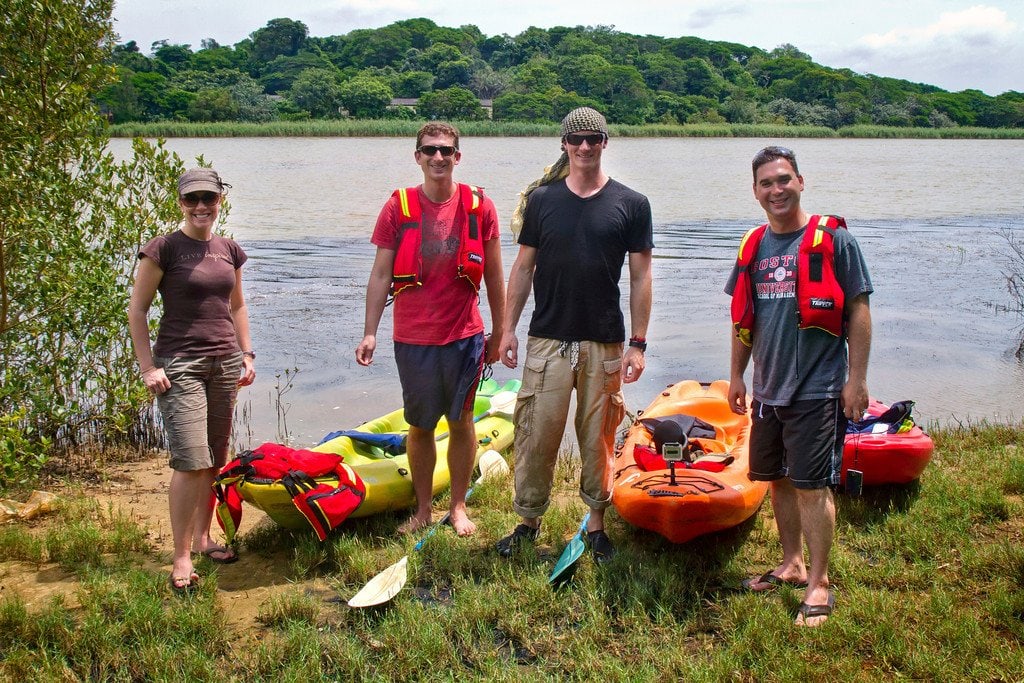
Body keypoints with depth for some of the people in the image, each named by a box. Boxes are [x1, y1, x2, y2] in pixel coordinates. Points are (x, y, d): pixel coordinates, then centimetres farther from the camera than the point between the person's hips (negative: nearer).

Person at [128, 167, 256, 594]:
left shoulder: (229, 250, 10)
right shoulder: (163, 249, -6)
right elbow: (137, 310, -5)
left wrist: (246, 354, 16)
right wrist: (148, 367, -10)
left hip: (225, 363, 6)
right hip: (180, 364, -6)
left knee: (215, 459, 10)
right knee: (191, 461, -12)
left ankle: (202, 537, 26)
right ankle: (181, 557, -3)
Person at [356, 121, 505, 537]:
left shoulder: (478, 206, -1)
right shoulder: (399, 207, -1)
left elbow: (494, 277, 5)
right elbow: (380, 275, 0)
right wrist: (369, 333, -6)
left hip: (464, 335, 0)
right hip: (413, 338, 0)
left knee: (461, 421, 9)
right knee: (420, 426, 10)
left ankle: (458, 506, 24)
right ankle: (423, 509, 25)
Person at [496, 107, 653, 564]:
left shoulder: (631, 204, 2)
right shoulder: (541, 199, 5)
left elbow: (640, 278, 2)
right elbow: (523, 268, 9)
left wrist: (638, 344, -2)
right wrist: (508, 328, 3)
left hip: (605, 343, 0)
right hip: (547, 339, 1)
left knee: (599, 439, 8)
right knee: (537, 434, 2)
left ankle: (597, 525, 22)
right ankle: (529, 520, 19)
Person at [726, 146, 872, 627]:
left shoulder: (833, 239, -7)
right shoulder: (753, 246, 9)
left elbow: (858, 311, -7)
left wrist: (857, 379, -10)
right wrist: (737, 374, 15)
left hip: (817, 389, -6)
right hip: (768, 389, 6)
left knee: (812, 485, -4)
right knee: (778, 479, 14)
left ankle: (819, 584, 7)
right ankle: (791, 565, 30)